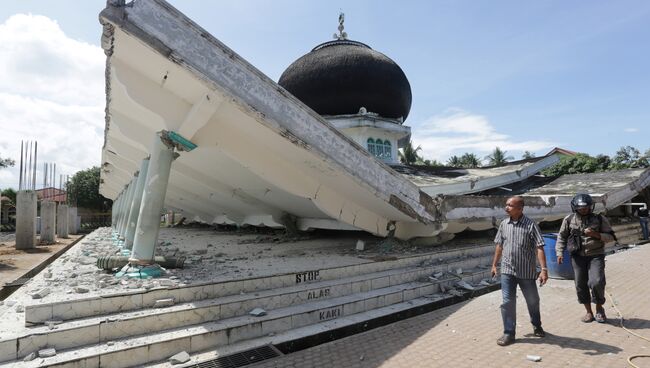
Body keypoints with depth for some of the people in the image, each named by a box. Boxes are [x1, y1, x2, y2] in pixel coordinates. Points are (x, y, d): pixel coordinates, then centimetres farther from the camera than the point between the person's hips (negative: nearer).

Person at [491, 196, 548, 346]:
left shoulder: (531, 225, -12)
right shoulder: (504, 224, 2)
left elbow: (539, 248, -16)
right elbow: (499, 246, 11)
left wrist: (544, 269, -23)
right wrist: (494, 264, 14)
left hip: (526, 272, -2)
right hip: (507, 271, 2)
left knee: (533, 301, 18)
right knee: (508, 302, 0)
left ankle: (537, 326, 42)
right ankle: (509, 333, 11)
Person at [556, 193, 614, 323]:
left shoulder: (600, 219, -1)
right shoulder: (569, 220, 0)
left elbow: (611, 237, 2)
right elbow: (562, 237, 7)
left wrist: (596, 234, -16)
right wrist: (559, 253, -3)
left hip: (596, 256, -2)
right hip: (578, 256, 2)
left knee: (596, 282, -16)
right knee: (580, 285, 5)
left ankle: (599, 308, 12)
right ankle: (589, 312, 24)